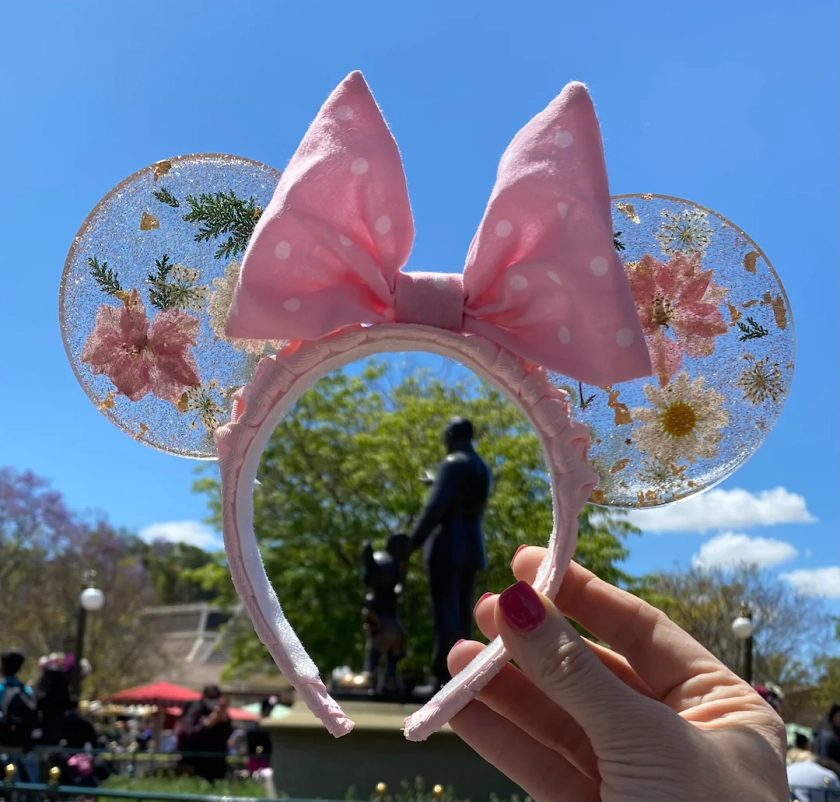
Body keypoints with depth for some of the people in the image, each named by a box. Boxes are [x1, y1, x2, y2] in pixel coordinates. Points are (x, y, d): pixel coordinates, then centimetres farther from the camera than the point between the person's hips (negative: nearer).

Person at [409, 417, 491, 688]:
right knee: (462, 615, 8)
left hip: (448, 547, -8)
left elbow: (435, 507, -17)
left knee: (446, 614, -10)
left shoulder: (452, 464, -9)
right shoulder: (482, 467, 16)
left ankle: (443, 679, -13)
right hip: (471, 548, 8)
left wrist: (412, 542, -15)